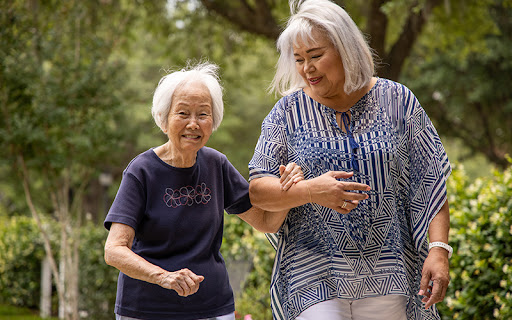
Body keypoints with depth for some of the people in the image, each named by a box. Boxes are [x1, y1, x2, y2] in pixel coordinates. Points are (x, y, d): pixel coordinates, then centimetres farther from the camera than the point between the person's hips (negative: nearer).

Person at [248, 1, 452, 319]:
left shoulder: (397, 101, 2)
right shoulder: (289, 111, 2)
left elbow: (431, 183, 2)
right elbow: (258, 190, -2)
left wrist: (439, 249, -9)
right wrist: (309, 191, -20)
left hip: (387, 275, 1)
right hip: (314, 274, -1)